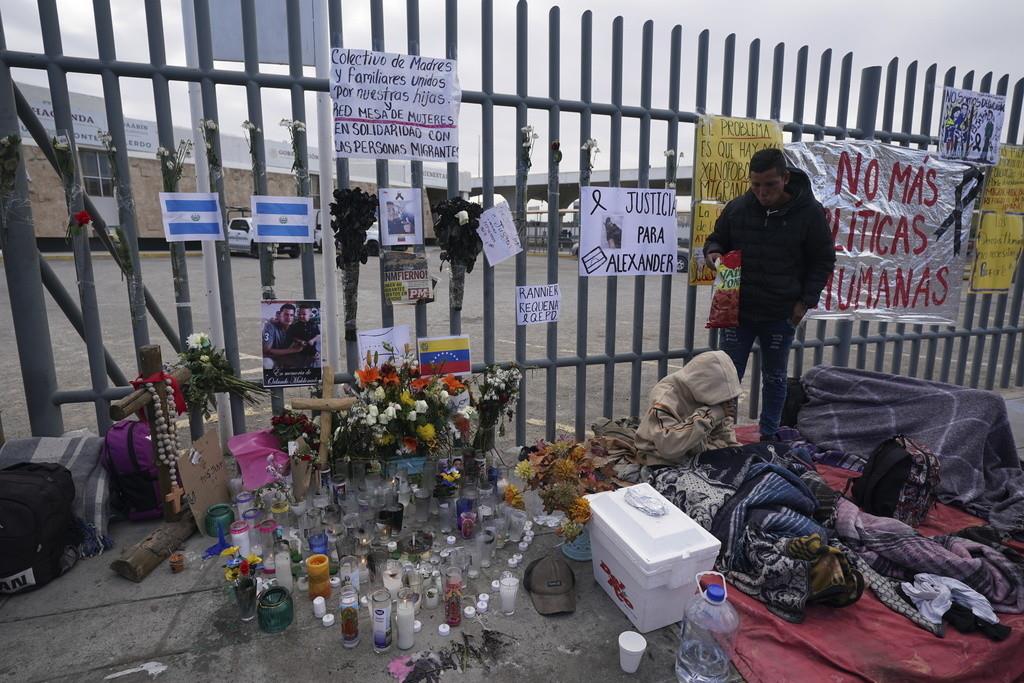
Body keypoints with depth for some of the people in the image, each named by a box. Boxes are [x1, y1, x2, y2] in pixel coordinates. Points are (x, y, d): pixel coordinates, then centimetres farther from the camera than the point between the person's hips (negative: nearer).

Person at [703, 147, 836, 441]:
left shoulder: (809, 212, -7)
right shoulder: (737, 208, -3)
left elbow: (823, 260, 2)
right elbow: (716, 239, 13)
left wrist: (806, 301, -6)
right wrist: (713, 252, -11)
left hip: (782, 315, -1)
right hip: (737, 310, 1)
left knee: (774, 378, 14)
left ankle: (769, 437, 29)